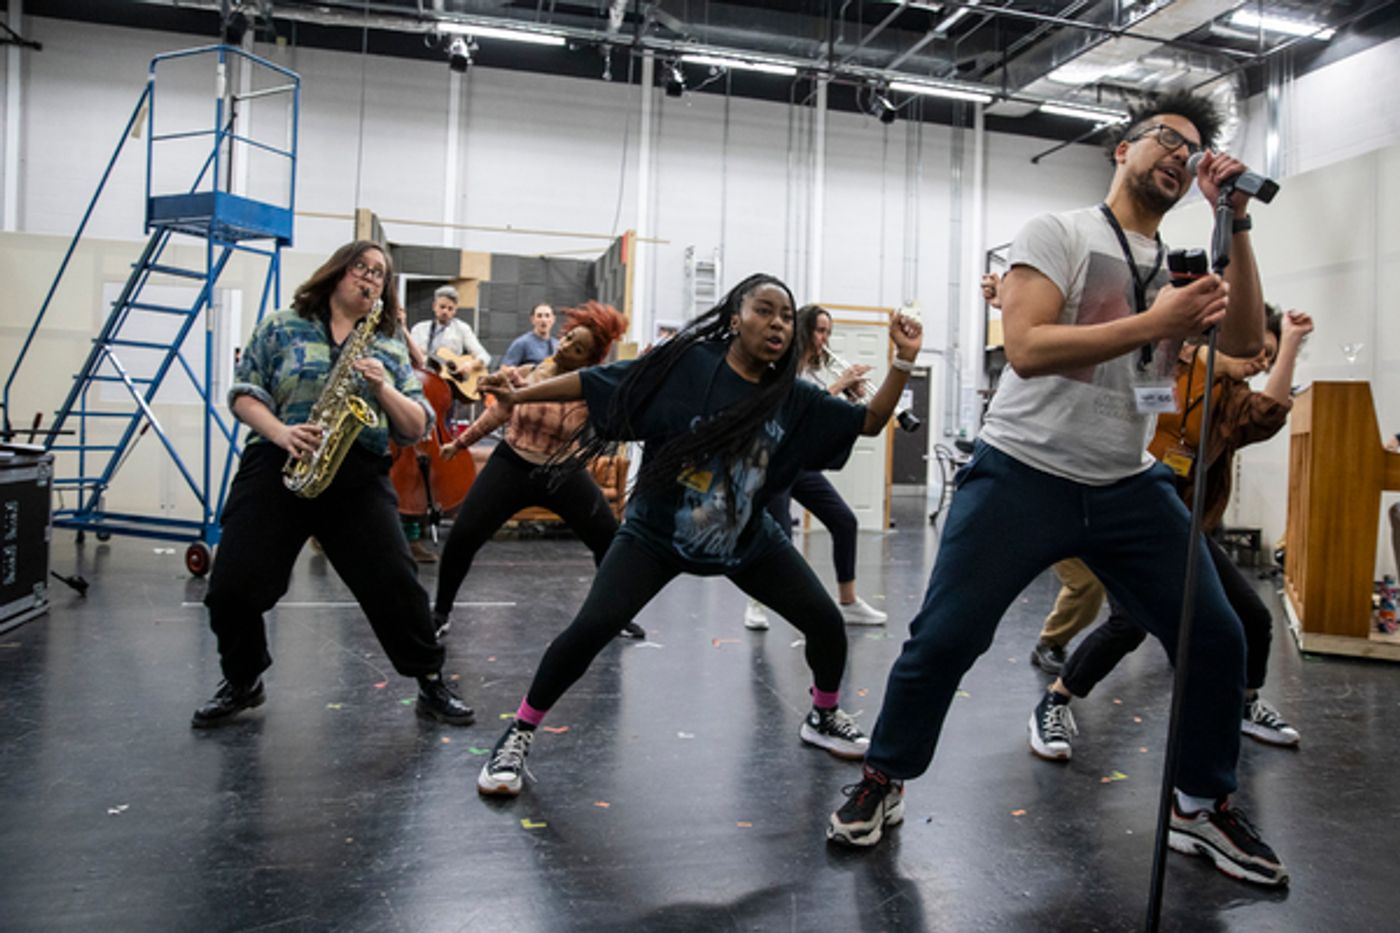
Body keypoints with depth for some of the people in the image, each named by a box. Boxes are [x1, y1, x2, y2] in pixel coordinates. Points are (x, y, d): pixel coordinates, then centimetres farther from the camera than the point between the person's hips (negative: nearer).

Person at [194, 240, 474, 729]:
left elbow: (417, 428, 9)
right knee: (232, 586, -4)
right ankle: (242, 683, 24)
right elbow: (243, 394, 6)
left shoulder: (390, 348, 14)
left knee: (395, 584, -8)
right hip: (278, 468, 0)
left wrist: (383, 389, -9)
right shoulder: (282, 326, 11)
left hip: (359, 477, 0)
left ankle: (432, 684, 10)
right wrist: (280, 432, -12)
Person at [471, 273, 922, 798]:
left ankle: (823, 718, 33)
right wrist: (521, 396, -6)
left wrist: (903, 362, -13)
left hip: (748, 540, 4)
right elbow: (596, 382, -9)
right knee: (590, 629, -18)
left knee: (827, 623, 2)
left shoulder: (792, 398, -5)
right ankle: (518, 735, 5)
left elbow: (870, 422, -1)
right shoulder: (687, 362, -14)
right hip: (657, 531, -4)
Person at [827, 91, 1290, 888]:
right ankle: (883, 783, 18)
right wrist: (1155, 323, -20)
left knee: (1218, 638, 3)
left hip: (1130, 485, 6)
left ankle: (1205, 808, 26)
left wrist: (1236, 223, -5)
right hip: (1023, 474, -5)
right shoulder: (1059, 233, -4)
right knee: (943, 640, -5)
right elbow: (1026, 347, -19)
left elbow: (1246, 342, -3)